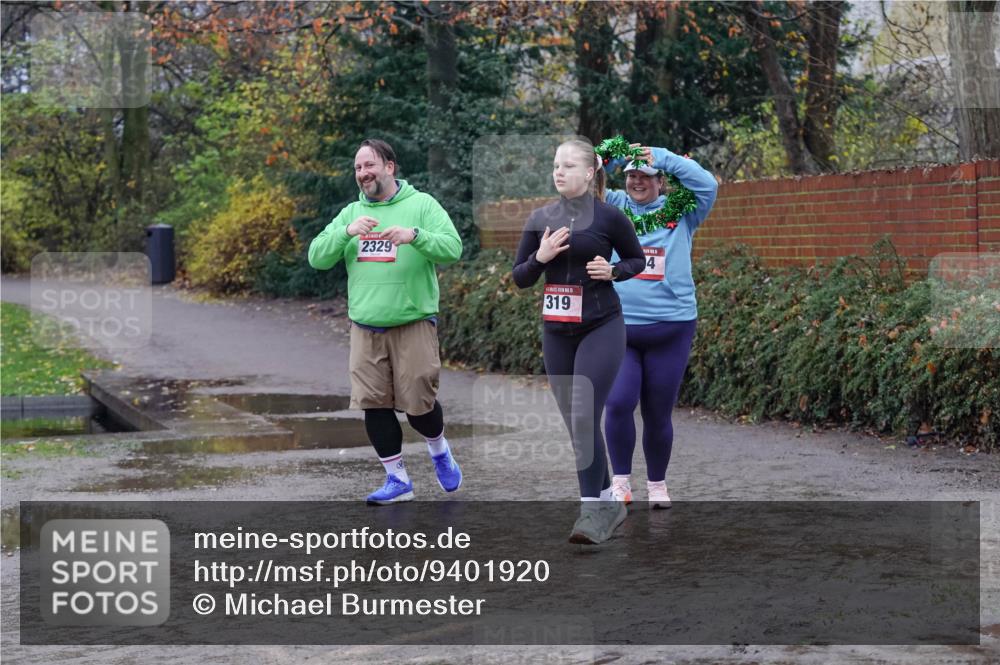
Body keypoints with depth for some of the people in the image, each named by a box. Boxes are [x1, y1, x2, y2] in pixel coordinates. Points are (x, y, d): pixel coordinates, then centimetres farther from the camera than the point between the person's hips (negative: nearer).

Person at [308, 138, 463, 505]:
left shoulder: (421, 204, -1)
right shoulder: (350, 213, 10)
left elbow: (453, 248, -12)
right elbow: (317, 257, 1)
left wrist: (415, 236, -30)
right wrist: (346, 232, -17)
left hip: (413, 323, -4)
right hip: (364, 327, 4)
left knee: (418, 402, -2)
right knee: (374, 404, 1)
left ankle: (439, 450, 29)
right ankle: (397, 479, 13)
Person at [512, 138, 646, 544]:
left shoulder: (608, 217, -5)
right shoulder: (541, 219, 6)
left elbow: (637, 259, 9)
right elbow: (520, 278, 8)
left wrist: (612, 270, -12)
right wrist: (540, 257, -11)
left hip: (600, 329, -5)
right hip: (557, 332, 5)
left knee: (584, 418, -16)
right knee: (574, 422, 7)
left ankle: (592, 510, -11)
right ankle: (608, 501, 21)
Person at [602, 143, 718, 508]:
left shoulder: (680, 212, 6)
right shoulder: (613, 207, 9)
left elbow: (707, 184, -7)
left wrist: (664, 158, -9)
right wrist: (610, 156, -14)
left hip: (671, 328, 0)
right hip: (617, 328, 0)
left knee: (658, 415, 7)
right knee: (618, 403, -15)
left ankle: (657, 484, 24)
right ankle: (621, 481, 2)